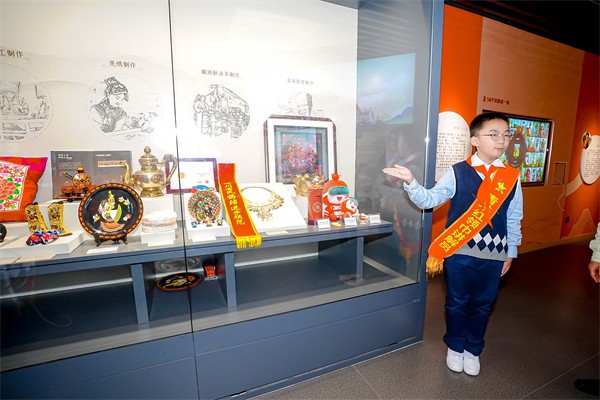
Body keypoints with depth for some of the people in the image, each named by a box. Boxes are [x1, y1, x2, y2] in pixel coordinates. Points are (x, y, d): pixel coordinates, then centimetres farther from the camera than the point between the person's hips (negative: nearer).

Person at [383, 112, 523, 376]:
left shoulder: (512, 177, 2)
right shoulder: (457, 172, -7)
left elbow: (514, 219, 8)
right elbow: (429, 200, -13)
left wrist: (511, 253, 11)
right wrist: (410, 182, -30)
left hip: (494, 255, 3)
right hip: (458, 252, -2)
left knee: (483, 304, 17)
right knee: (457, 302, 13)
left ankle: (473, 349, 40)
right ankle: (455, 347, 38)